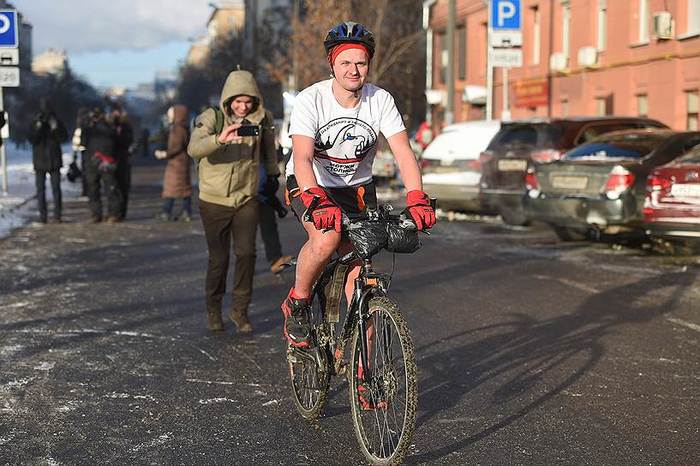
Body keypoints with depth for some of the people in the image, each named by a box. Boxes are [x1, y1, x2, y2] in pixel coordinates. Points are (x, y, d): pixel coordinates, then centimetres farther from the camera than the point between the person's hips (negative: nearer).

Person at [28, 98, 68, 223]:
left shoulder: (55, 121, 3)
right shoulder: (35, 123, 0)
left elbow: (64, 137, -4)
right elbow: (32, 139, -10)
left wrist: (56, 128, -18)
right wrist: (38, 128, -22)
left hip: (54, 160, 0)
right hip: (40, 161, 0)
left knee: (56, 188, 0)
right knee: (40, 188, 0)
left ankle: (57, 214, 3)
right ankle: (42, 214, 3)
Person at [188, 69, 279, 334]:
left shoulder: (262, 119, -1)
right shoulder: (212, 118, -11)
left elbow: (267, 148, 20)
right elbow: (194, 149, -30)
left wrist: (272, 174, 25)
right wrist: (219, 139, -47)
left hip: (246, 199, 2)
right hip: (214, 200, -2)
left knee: (246, 253, -10)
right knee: (219, 258, 3)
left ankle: (240, 310, 4)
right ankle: (213, 309, 23)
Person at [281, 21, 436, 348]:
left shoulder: (381, 100, -13)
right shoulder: (311, 100, -22)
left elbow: (403, 152, -20)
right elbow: (302, 158, -32)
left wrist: (417, 199, -36)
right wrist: (318, 201, -49)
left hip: (356, 189, 3)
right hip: (310, 186, -3)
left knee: (360, 274, -7)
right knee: (327, 238, -34)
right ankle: (297, 303, -7)